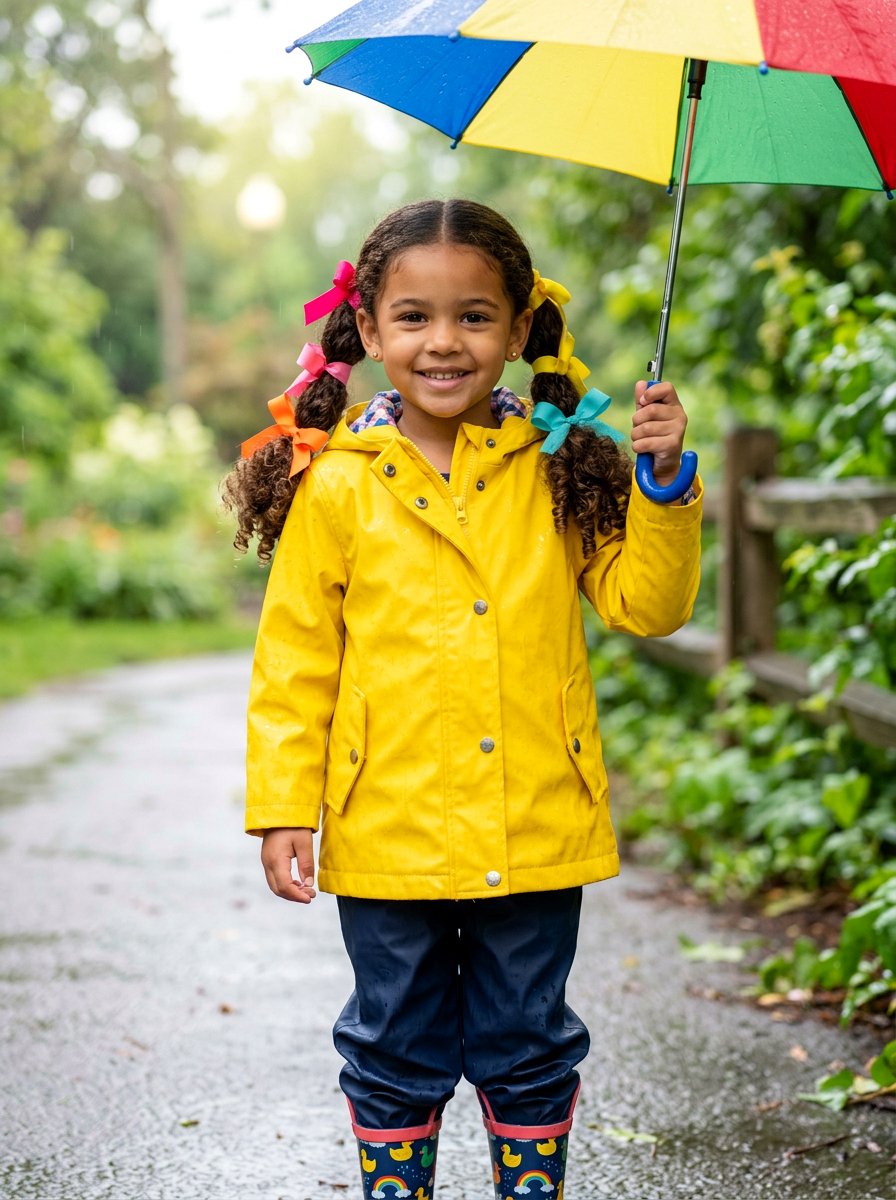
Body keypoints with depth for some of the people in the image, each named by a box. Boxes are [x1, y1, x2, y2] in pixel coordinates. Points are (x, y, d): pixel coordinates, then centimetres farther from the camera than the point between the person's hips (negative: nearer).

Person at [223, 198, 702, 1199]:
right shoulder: (336, 486, -4)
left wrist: (664, 481, -13)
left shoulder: (561, 468, 1)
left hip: (536, 832, 1)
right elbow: (294, 661, -1)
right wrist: (282, 806, -4)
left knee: (528, 1052, 15)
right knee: (397, 1055, 13)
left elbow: (645, 604, -1)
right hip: (390, 839, -1)